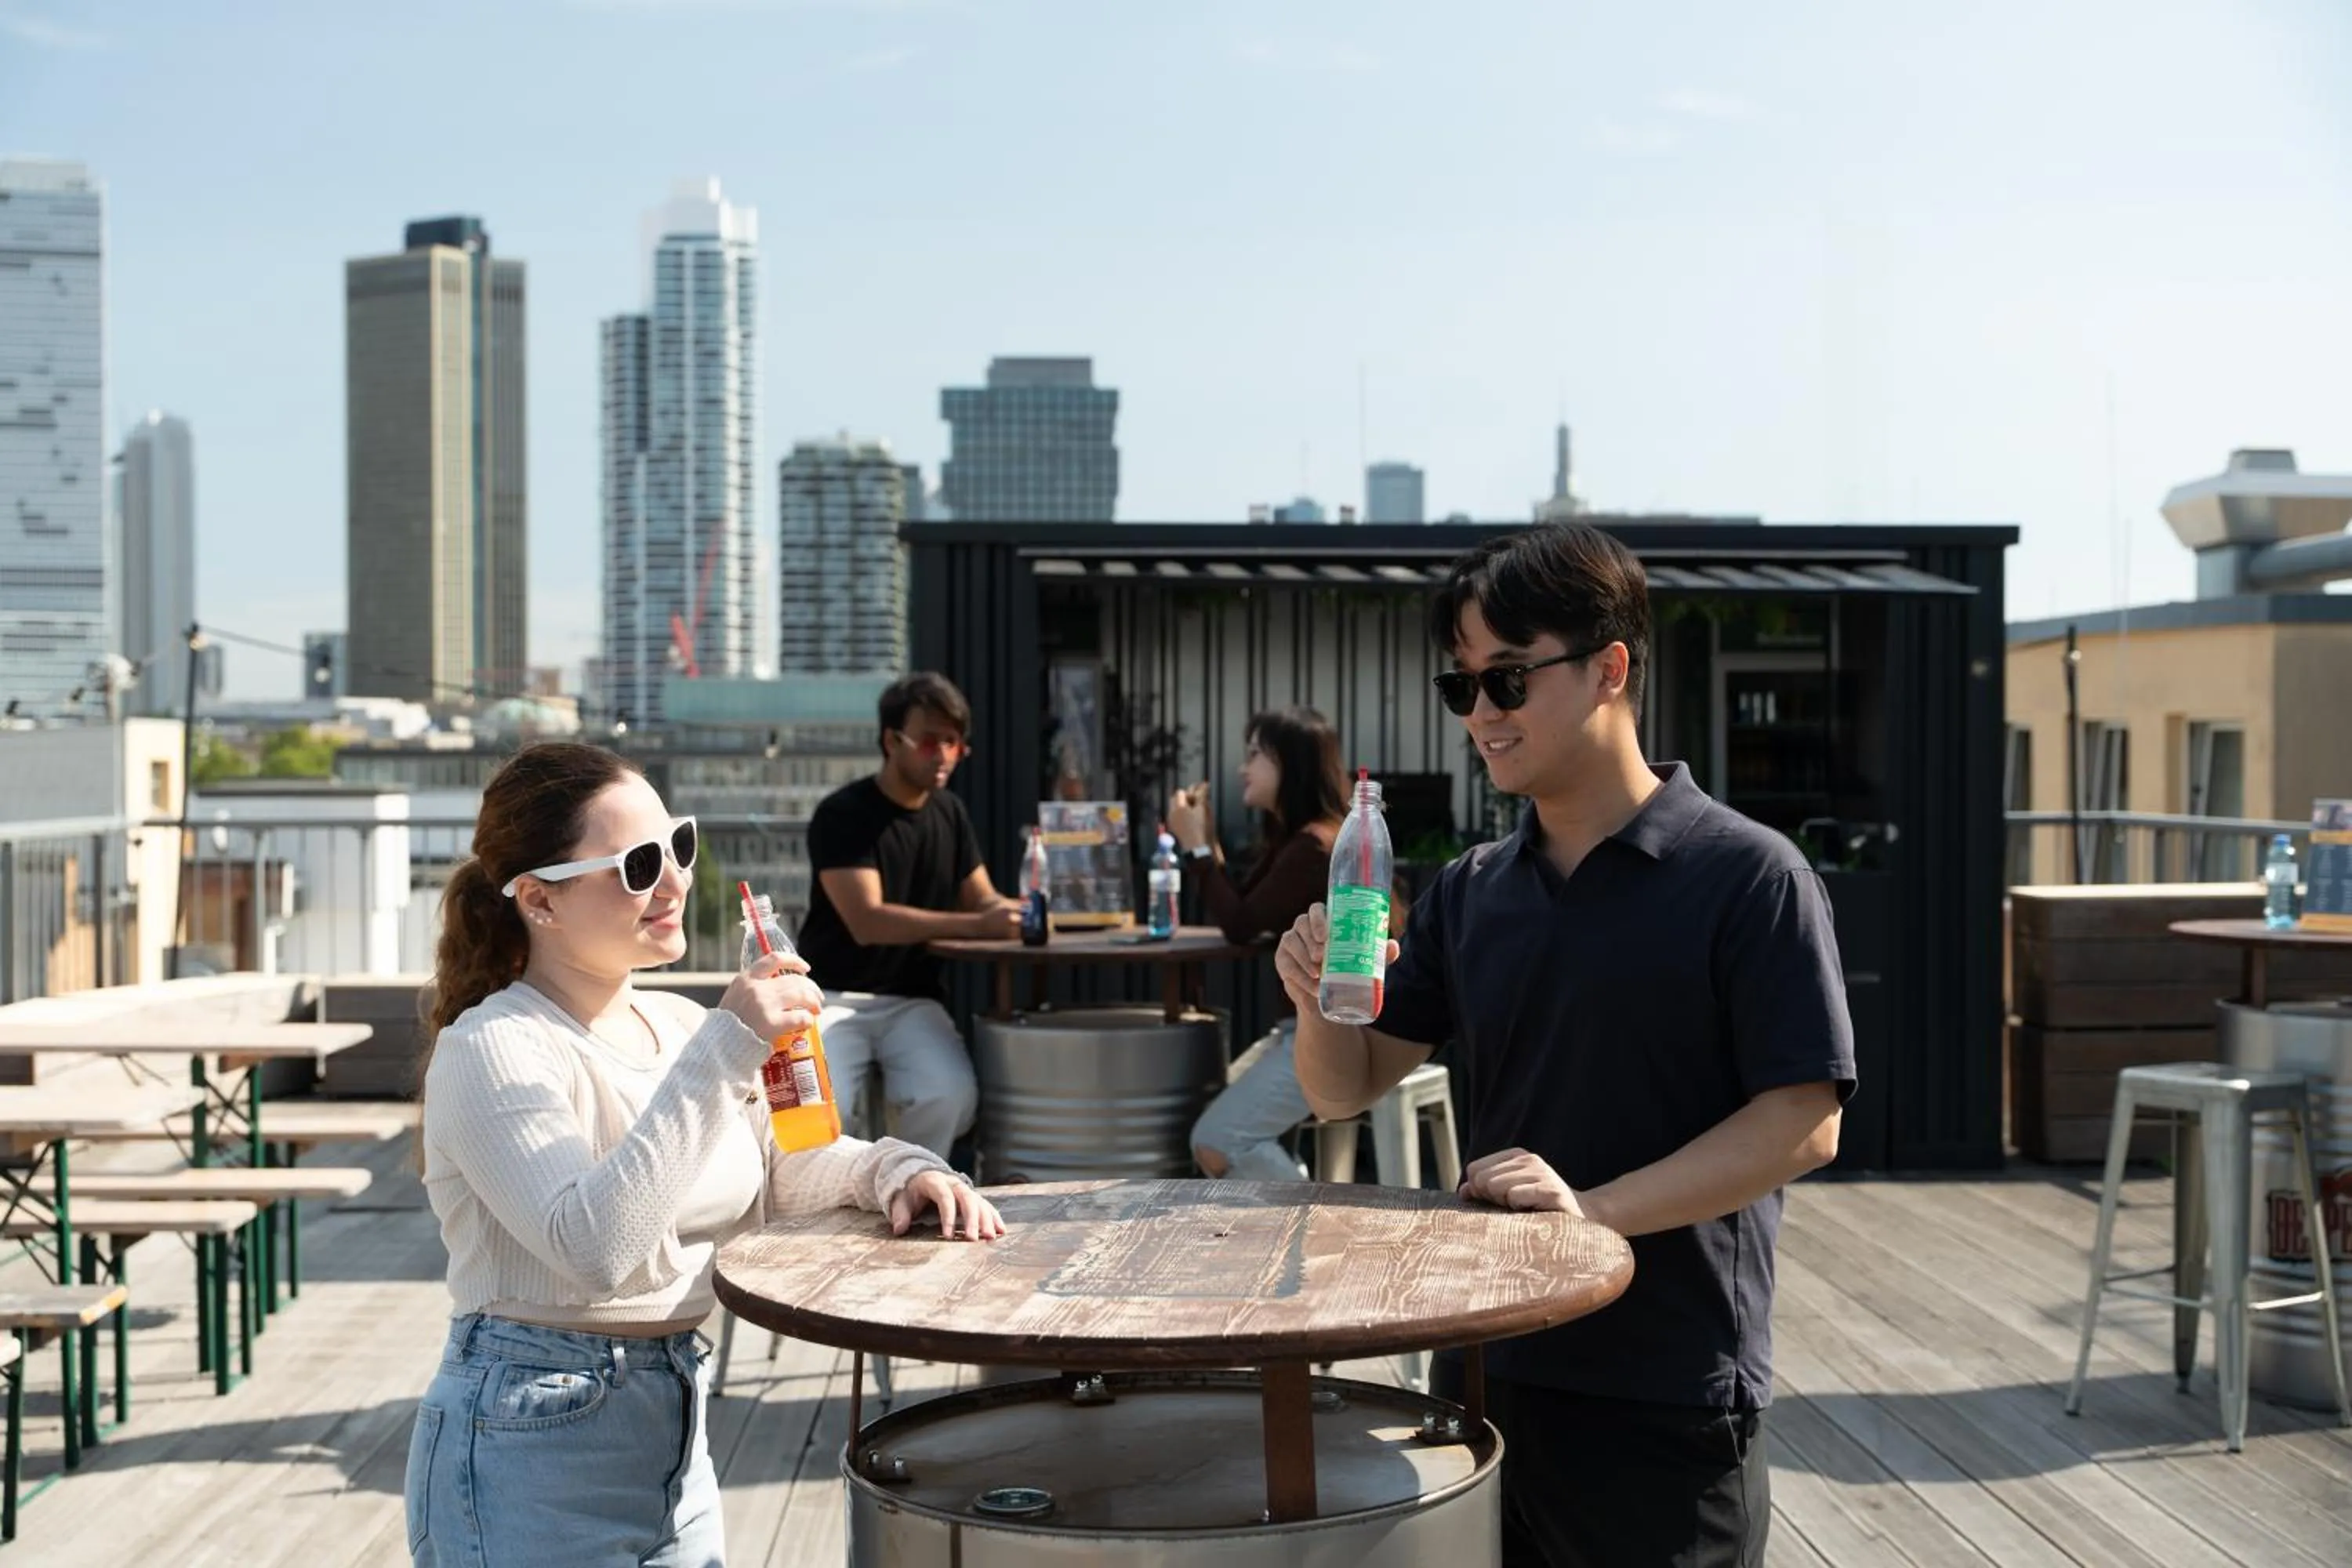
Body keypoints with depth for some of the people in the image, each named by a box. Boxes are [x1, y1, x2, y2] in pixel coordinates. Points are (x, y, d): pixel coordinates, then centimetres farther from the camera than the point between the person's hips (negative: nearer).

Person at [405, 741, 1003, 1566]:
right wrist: (721, 1055, -31)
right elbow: (592, 1248, -30)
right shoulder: (493, 1049, -17)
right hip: (534, 1450, -7)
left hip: (677, 1433, 7)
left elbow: (788, 1167, 15)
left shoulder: (679, 1026, 7)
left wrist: (896, 1169, -5)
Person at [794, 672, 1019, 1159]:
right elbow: (866, 921, -22)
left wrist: (1018, 912, -15)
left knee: (953, 1096, -26)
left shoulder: (949, 814, 12)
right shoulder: (843, 816, -11)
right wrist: (976, 925, -31)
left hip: (914, 999, 4)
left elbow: (982, 897, 11)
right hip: (836, 996, -4)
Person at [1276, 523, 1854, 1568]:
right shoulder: (1467, 893, 7)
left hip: (1668, 1400, -5)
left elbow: (1803, 1125, -13)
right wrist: (1318, 1000, -13)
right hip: (1483, 1367, 5)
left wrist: (1595, 1208, -23)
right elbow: (1344, 1090, 8)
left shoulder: (1748, 879, -9)